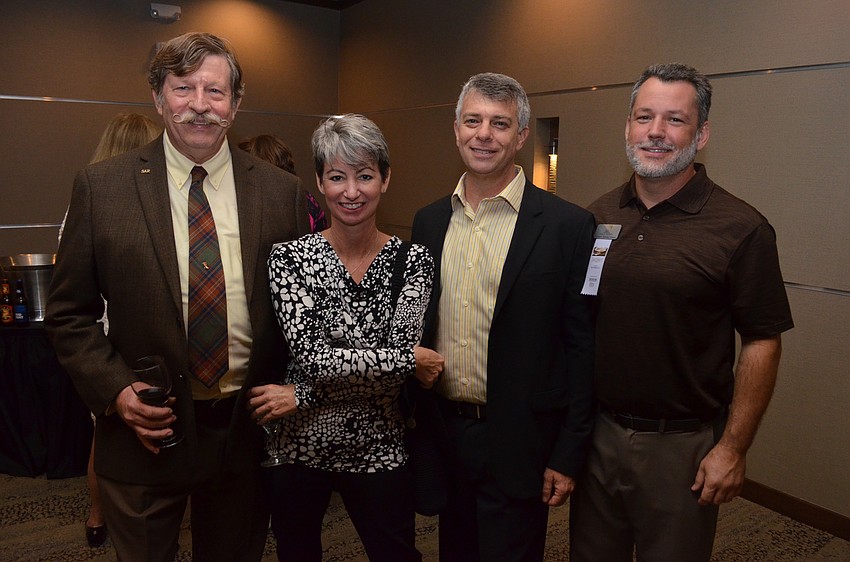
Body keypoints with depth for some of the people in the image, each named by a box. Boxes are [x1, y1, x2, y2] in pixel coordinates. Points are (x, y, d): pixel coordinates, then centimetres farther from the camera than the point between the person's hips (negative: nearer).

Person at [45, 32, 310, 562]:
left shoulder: (281, 191, -4)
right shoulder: (100, 187, -6)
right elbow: (69, 314, 0)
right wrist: (116, 390, -12)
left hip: (251, 431, 2)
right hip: (146, 434, -1)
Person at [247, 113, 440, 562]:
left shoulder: (413, 260, -7)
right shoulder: (289, 257, -10)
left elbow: (399, 354, -17)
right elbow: (311, 355, -20)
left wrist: (301, 396, -19)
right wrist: (411, 358, -18)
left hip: (378, 450, 1)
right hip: (297, 446, 0)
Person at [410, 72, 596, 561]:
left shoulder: (568, 225, -11)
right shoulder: (429, 221, 4)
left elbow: (582, 349, -10)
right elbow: (415, 327, 10)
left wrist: (568, 456, -10)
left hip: (519, 443, -5)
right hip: (442, 432, 5)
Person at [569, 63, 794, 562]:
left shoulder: (741, 229, -12)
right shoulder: (599, 215, 1)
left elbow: (762, 344, -10)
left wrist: (733, 448, -11)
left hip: (683, 444, -4)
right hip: (596, 430, 4)